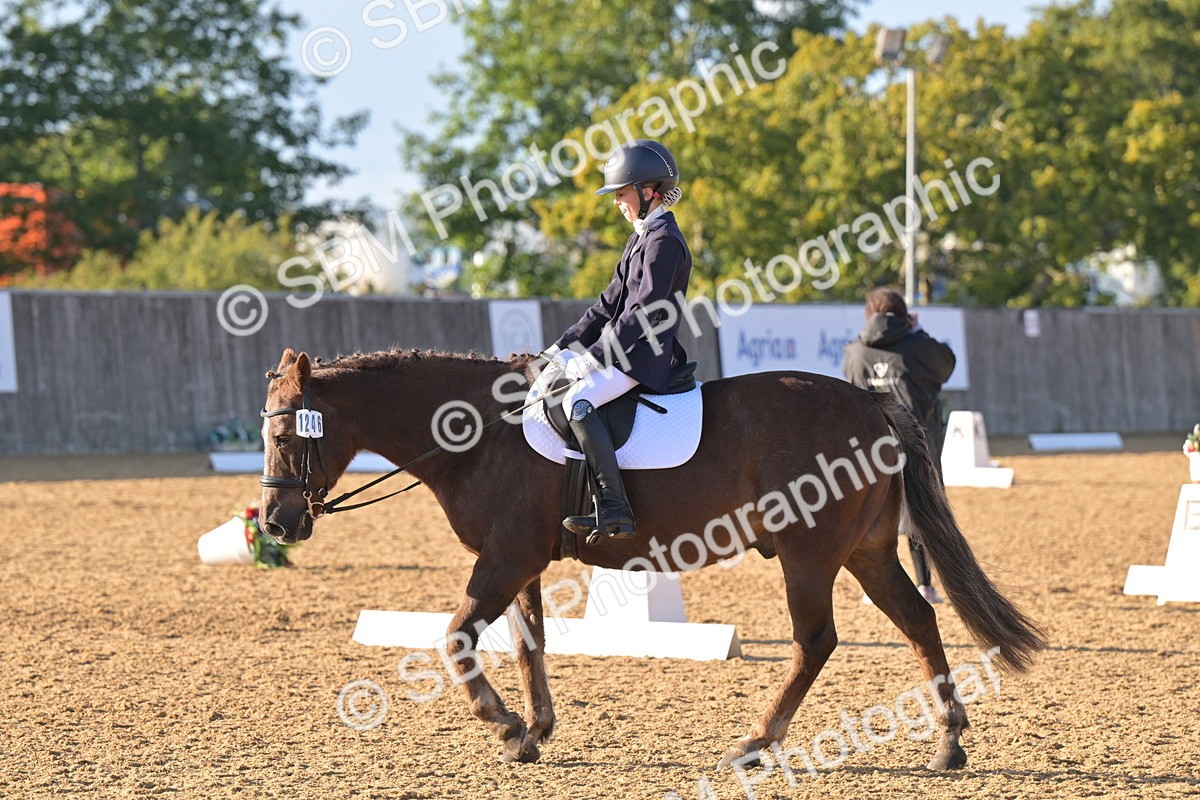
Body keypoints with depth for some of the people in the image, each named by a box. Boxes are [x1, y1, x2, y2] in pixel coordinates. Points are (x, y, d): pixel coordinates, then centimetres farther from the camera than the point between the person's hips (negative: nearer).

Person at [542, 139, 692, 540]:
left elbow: (644, 311, -21)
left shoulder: (663, 240, -13)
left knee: (579, 401, -29)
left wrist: (593, 355, -21)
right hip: (626, 351, 11)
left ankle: (614, 511, -35)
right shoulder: (642, 237, 19)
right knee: (556, 381, 17)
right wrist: (565, 346, 10)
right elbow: (611, 302, 19)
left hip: (646, 355, -11)